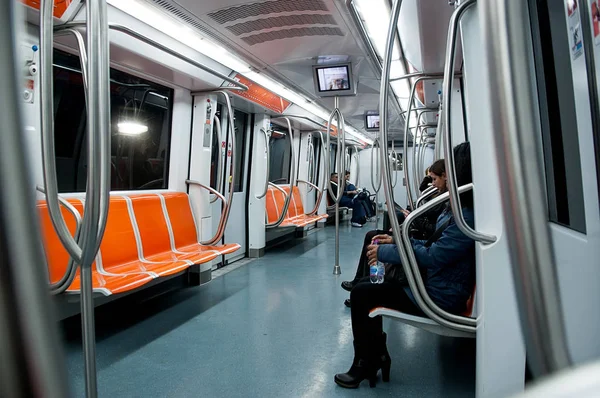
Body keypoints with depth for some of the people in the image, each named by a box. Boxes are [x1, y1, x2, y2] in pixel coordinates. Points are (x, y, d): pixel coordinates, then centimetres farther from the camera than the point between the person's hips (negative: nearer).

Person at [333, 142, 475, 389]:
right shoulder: (461, 208, 8)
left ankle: (366, 365, 13)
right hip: (432, 282, 10)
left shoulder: (468, 217, -25)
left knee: (360, 294, -6)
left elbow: (432, 256, -26)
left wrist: (385, 252, -15)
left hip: (439, 297, -10)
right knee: (368, 288, 11)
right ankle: (376, 356, 19)